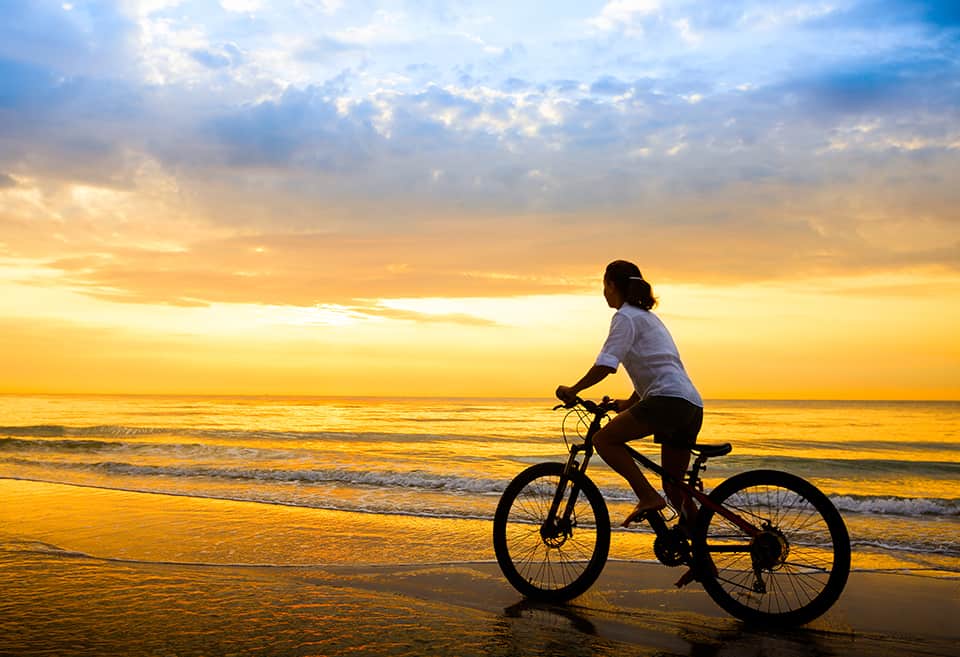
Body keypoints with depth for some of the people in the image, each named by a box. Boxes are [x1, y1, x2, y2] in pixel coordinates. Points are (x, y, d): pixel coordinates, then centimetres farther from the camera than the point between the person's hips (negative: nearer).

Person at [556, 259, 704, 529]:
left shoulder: (625, 317, -1)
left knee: (603, 439, -8)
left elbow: (605, 365, -13)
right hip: (692, 405, 10)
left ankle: (647, 496, -13)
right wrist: (630, 403, 37)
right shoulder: (647, 316, 28)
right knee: (673, 486, 14)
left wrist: (572, 390, -5)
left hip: (669, 399, -9)